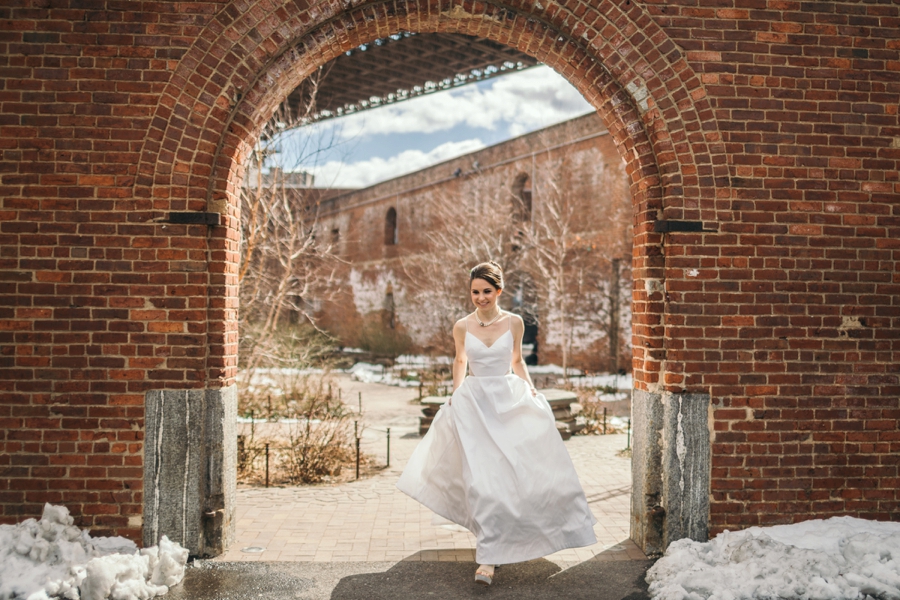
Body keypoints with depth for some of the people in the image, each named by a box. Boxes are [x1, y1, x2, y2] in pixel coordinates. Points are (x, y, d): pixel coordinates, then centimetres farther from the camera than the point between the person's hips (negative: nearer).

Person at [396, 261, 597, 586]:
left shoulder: (514, 322, -2)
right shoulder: (462, 327, -3)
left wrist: (530, 388, 1)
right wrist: (456, 394, 5)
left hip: (511, 401, 1)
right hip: (474, 404, -1)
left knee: (519, 471, 1)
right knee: (482, 479, -5)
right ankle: (487, 557, 9)